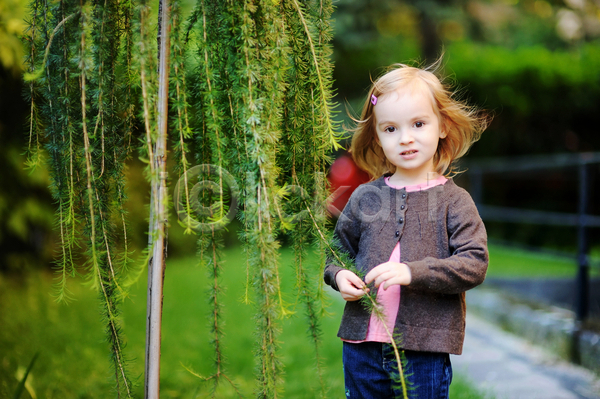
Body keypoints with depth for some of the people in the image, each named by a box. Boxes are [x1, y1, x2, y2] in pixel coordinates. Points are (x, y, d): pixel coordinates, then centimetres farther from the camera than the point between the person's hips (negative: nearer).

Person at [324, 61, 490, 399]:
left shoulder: (454, 200, -3)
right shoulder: (365, 197, 6)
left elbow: (474, 265, -12)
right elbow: (339, 248, 18)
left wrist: (413, 272, -22)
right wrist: (339, 275, -4)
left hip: (425, 351, -3)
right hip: (363, 345, 3)